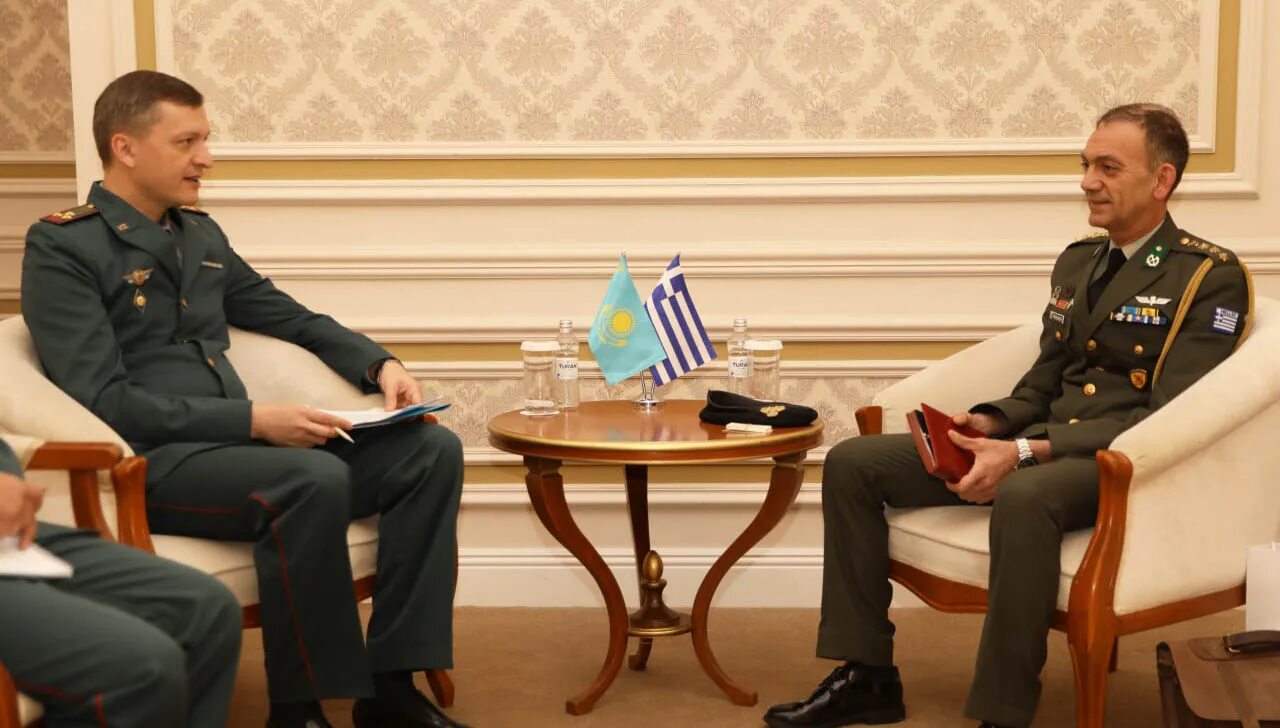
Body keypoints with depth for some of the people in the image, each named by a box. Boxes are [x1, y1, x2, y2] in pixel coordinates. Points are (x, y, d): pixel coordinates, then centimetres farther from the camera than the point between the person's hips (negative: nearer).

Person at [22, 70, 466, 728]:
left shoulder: (200, 233, 18)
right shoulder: (62, 247, -4)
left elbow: (292, 319, 27)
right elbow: (103, 401, -15)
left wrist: (380, 366, 7)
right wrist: (253, 419, -21)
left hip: (229, 446, 8)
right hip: (146, 462, -7)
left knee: (431, 450, -9)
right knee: (314, 479, -35)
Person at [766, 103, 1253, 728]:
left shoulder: (1211, 277, -6)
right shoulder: (1076, 262, 17)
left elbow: (1169, 420, -16)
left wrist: (1025, 452, -24)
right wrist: (991, 422, -2)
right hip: (1040, 444, 8)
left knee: (1024, 498, -42)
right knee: (852, 462, -6)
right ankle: (867, 675, -3)